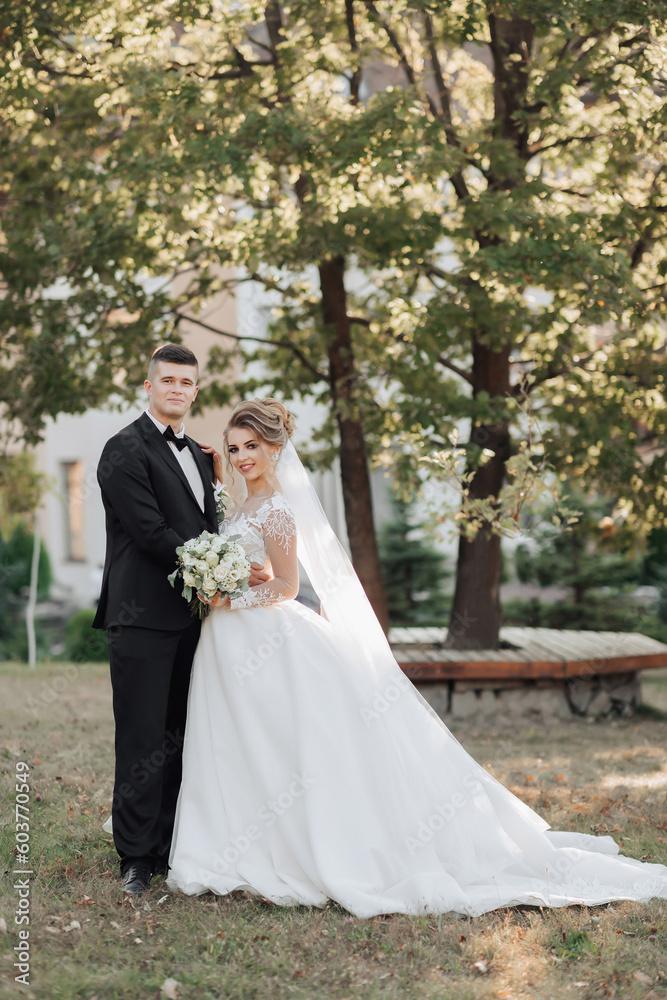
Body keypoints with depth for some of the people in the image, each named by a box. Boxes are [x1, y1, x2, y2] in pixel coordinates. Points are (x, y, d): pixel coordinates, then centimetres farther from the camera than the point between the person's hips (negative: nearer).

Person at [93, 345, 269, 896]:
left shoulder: (199, 455, 19)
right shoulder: (126, 450, -7)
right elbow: (150, 532, -15)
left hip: (190, 617, 7)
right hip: (143, 617, -7)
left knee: (179, 739, 10)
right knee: (143, 741, -4)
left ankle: (171, 847, 19)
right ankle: (136, 857, 5)